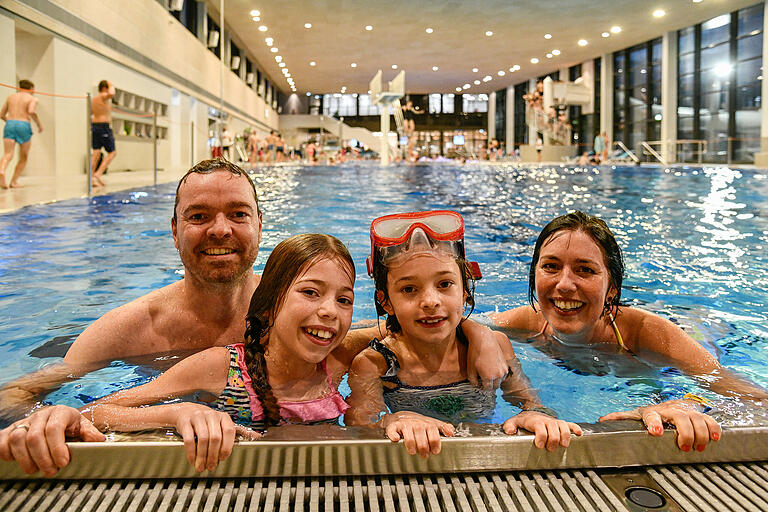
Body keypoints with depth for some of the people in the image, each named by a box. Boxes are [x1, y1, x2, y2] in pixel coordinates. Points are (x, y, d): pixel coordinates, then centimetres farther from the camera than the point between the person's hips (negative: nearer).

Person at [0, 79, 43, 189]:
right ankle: (14, 181, 6)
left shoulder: (10, 97, 20)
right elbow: (31, 111, -14)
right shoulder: (32, 99, 7)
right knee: (23, 158, 12)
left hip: (10, 124, 3)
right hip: (24, 125, -3)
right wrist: (39, 124, -1)